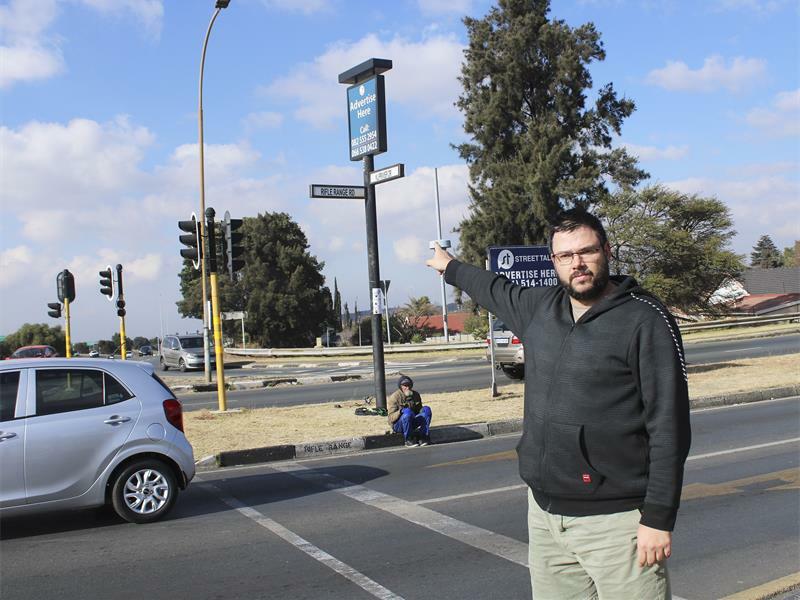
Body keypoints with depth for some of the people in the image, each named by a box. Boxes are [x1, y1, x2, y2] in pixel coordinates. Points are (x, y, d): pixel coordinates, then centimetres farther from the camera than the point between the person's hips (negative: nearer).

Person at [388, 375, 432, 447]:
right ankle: (408, 440, -25)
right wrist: (400, 411, -36)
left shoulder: (415, 394, 6)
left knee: (427, 409, -18)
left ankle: (423, 436, -22)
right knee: (407, 411, -36)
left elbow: (419, 410, 17)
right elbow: (391, 418, -16)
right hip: (398, 425, -5)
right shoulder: (394, 397, -10)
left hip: (412, 422, 5)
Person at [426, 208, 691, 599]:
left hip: (614, 520, -6)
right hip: (544, 512, 6)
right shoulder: (539, 308, 8)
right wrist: (451, 267, 47)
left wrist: (659, 518, -15)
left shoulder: (645, 320, -10)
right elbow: (497, 291, 31)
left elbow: (669, 425, -13)